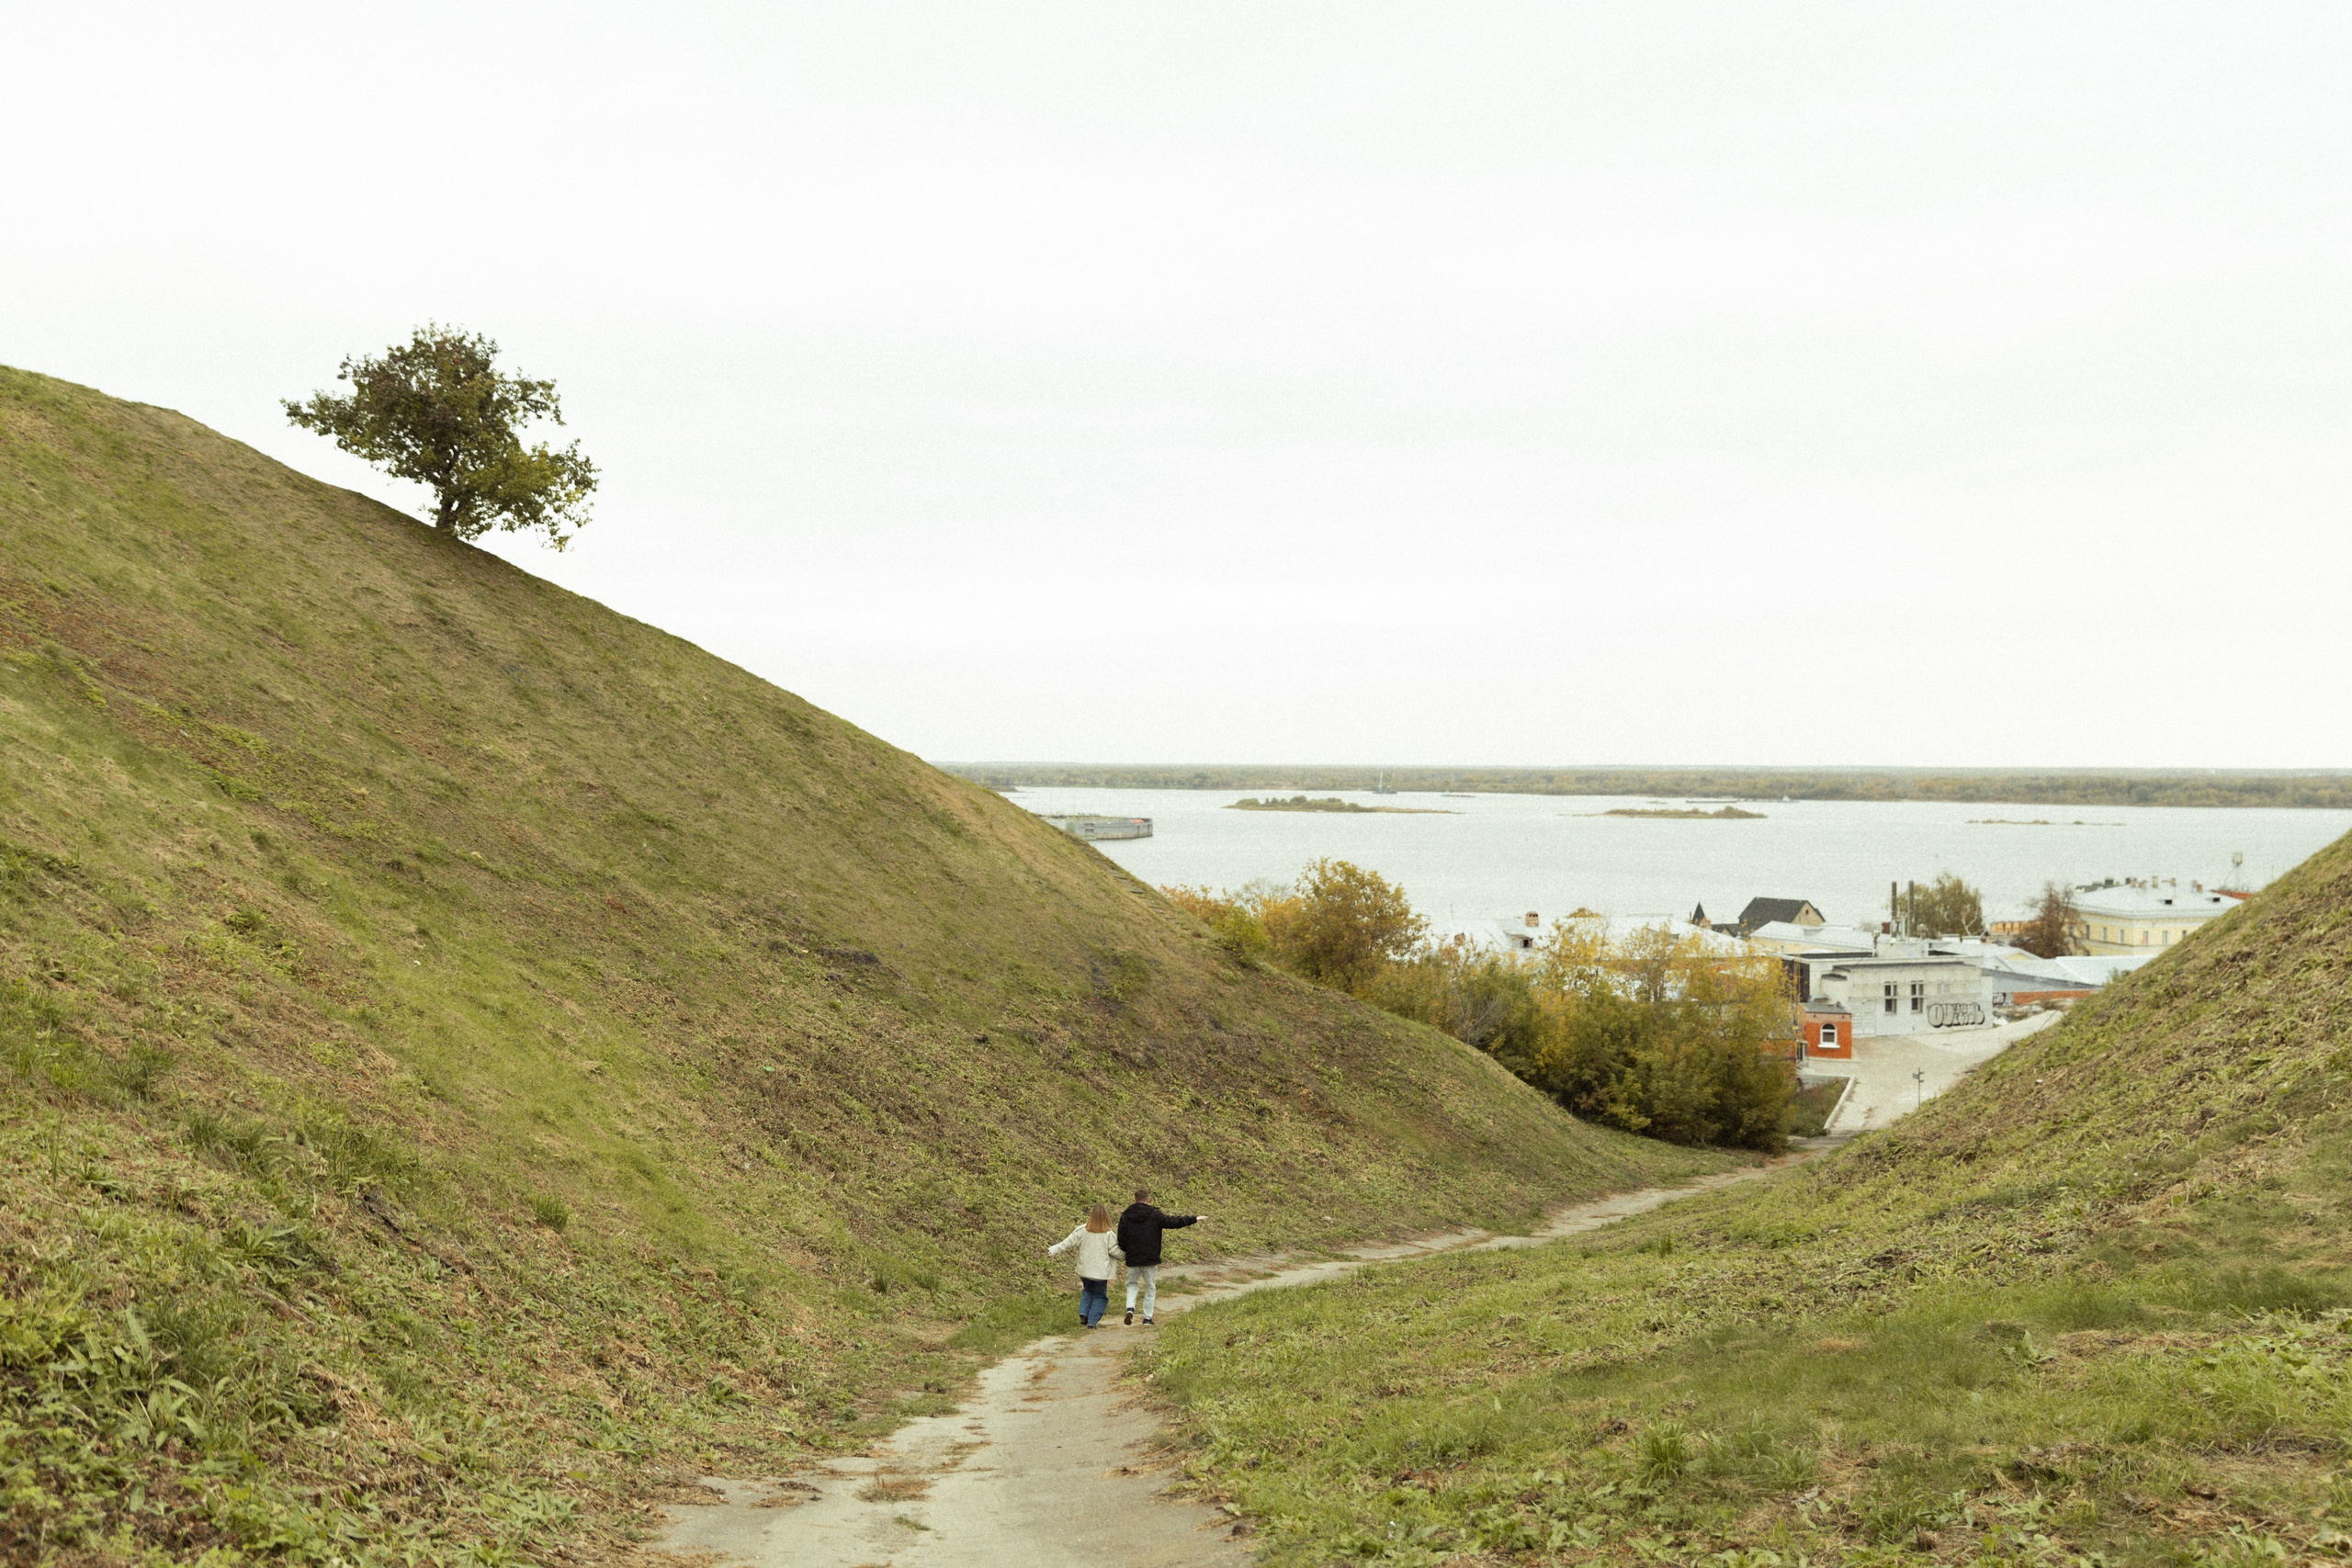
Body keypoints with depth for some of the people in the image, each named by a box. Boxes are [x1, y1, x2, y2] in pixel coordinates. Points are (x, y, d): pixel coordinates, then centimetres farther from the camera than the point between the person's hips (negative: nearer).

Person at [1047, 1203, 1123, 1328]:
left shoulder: (1082, 1231, -7)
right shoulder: (1108, 1234, -12)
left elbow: (1068, 1242, -7)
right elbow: (1115, 1252, -7)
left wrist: (1053, 1250, -2)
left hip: (1084, 1271, 3)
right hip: (1101, 1272, -3)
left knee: (1087, 1291, 26)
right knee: (1100, 1296, 13)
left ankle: (1083, 1314, 7)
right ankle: (1092, 1322, 3)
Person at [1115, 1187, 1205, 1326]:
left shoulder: (1125, 1216, 0)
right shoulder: (1154, 1215, -7)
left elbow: (1121, 1239, 0)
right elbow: (1173, 1222, -6)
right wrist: (1194, 1219, 3)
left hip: (1132, 1259, 2)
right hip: (1150, 1259, -2)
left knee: (1132, 1283, 20)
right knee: (1150, 1288, 11)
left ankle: (1130, 1308, -5)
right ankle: (1147, 1318, 12)